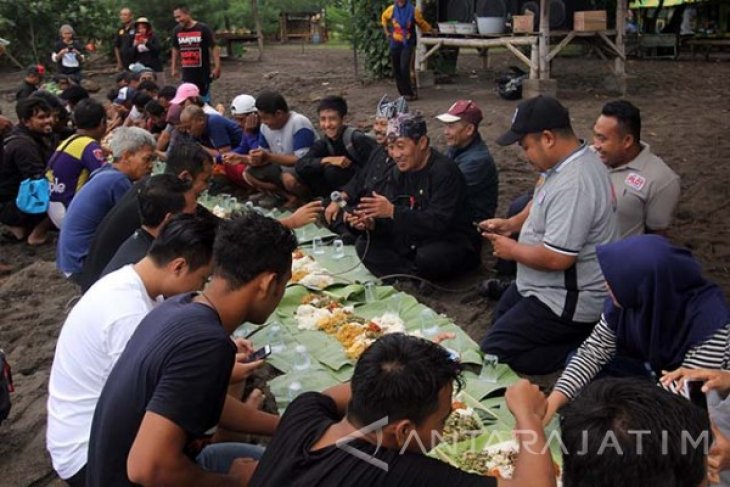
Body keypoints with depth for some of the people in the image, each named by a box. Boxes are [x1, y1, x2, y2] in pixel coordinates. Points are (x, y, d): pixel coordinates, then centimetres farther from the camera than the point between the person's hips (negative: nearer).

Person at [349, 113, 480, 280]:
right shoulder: (398, 172, 4)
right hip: (415, 241, 7)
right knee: (364, 245, -8)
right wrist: (372, 224, -23)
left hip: (452, 243, -7)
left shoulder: (445, 171, -20)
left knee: (426, 257, -38)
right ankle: (415, 278, -20)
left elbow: (439, 222, -29)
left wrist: (393, 211, -34)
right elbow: (390, 221, 1)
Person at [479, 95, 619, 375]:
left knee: (494, 352, -8)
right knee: (500, 319, 26)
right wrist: (511, 224, 5)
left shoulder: (573, 185, -32)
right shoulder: (569, 162, 1)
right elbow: (544, 207, 21)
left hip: (568, 301, -11)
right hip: (552, 287, 11)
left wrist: (512, 250, -16)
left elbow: (557, 258, -33)